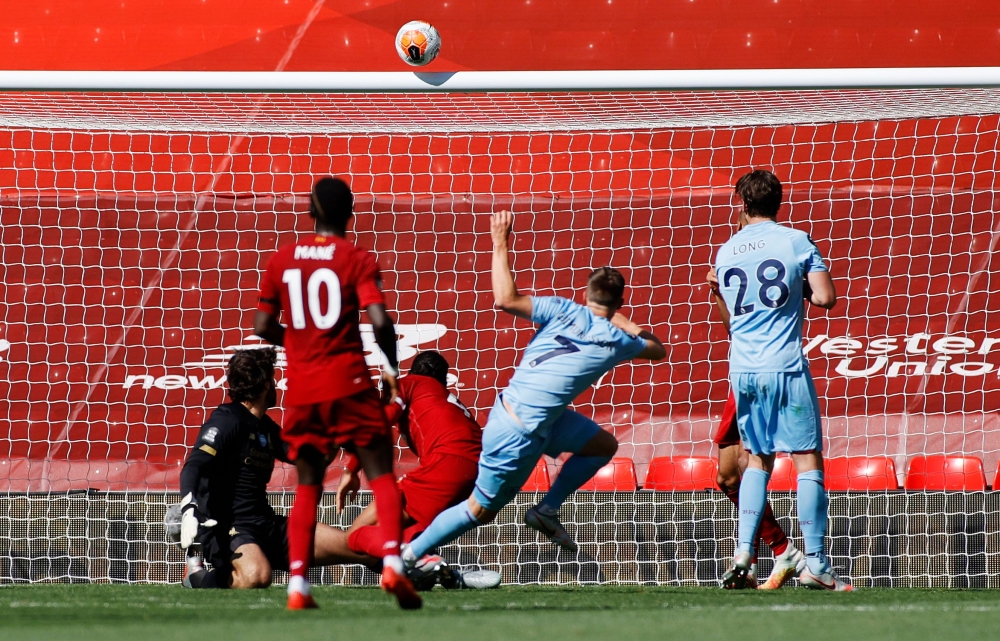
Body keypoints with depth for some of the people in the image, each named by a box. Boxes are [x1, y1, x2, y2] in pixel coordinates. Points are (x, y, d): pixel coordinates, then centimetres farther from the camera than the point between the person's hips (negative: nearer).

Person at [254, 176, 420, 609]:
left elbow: (263, 328, 7)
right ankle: (392, 563, -18)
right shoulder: (358, 260, -3)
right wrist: (391, 368, 0)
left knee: (308, 484, 12)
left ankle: (298, 584, -1)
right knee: (381, 474, 3)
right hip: (348, 382, -3)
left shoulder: (281, 260, 7)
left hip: (302, 387, 3)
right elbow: (380, 321, -15)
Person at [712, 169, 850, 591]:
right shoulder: (796, 241, -2)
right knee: (808, 460, -2)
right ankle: (815, 564, -7)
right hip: (785, 367, -5)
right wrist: (800, 291, 12)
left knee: (758, 460, 17)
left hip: (742, 370, 5)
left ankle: (743, 552, 4)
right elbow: (826, 298, -7)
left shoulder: (725, 253, 12)